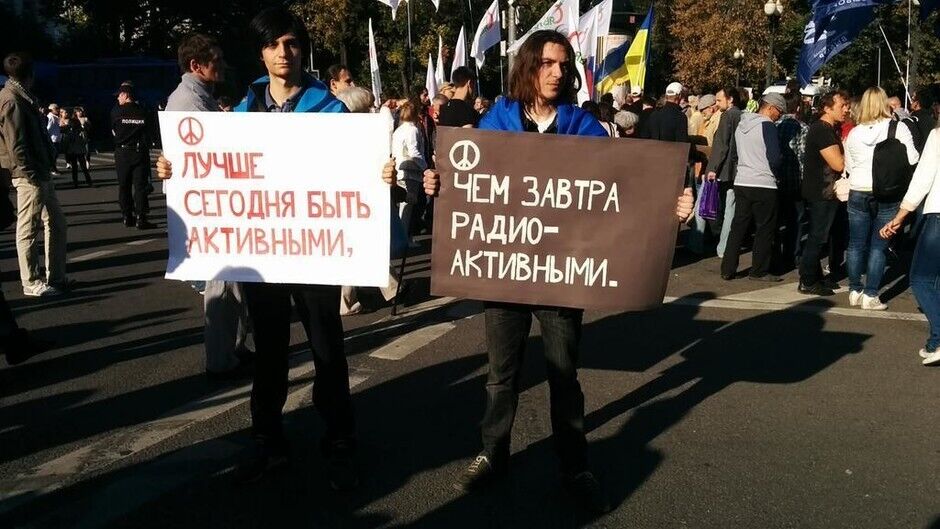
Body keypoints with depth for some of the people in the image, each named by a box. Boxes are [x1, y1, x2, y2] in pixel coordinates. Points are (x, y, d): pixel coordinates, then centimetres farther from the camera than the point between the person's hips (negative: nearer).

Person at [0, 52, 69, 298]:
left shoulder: (21, 99, 16)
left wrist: (44, 173, 13)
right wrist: (33, 176, -18)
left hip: (40, 174, 10)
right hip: (30, 176, -10)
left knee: (57, 224, 14)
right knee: (28, 229, -1)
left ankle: (55, 277, 20)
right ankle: (32, 283, 7)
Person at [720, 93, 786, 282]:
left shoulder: (742, 124, 12)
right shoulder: (767, 126, -11)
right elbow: (775, 158, -16)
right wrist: (777, 174, 1)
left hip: (741, 182, 7)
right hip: (764, 185, -7)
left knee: (738, 226, 10)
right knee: (765, 229, 4)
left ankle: (727, 270, 10)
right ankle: (759, 271, 9)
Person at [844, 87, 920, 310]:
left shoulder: (854, 133, 3)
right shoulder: (898, 129, -7)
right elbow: (912, 160, -7)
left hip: (858, 193, 3)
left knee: (856, 244, 11)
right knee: (878, 246, 1)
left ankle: (855, 291, 17)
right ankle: (870, 296, 1)